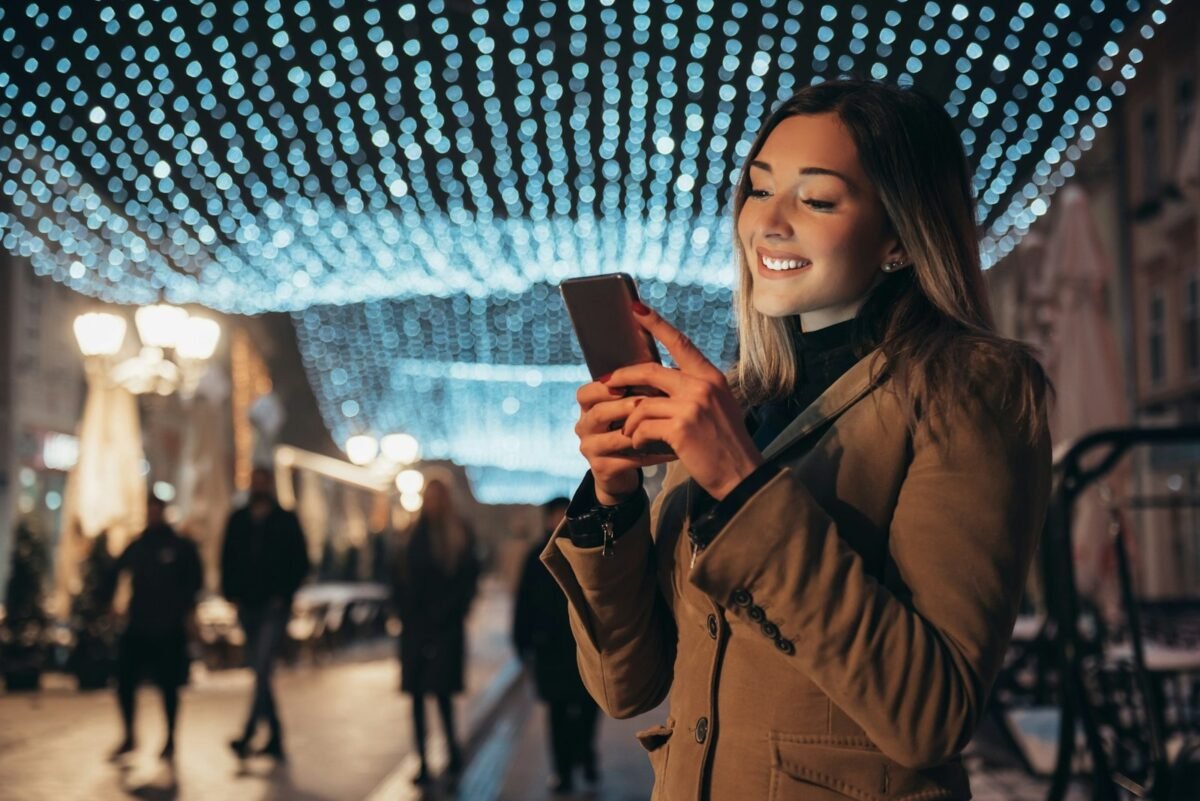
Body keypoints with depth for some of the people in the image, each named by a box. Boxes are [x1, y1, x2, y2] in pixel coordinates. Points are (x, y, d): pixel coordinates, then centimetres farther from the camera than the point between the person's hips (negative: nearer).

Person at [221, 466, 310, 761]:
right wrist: (231, 593, 3)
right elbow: (228, 559, 14)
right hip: (248, 605, 5)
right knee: (260, 673, 8)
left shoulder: (286, 521, 1)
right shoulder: (238, 520, 10)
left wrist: (284, 595, -7)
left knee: (262, 669, -16)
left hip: (274, 607, -5)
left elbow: (301, 562, 0)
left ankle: (248, 736, -21)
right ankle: (275, 739, 16)